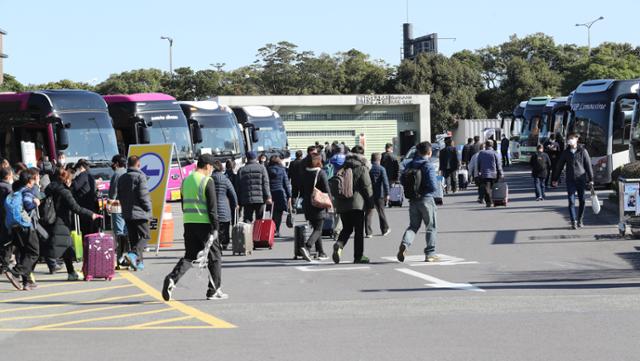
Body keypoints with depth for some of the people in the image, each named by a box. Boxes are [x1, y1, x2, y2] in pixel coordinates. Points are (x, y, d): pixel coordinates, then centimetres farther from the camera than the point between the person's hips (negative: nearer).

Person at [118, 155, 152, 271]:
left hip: (126, 213, 7)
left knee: (133, 238, 12)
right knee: (145, 236, -3)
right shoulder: (140, 176, -10)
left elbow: (119, 195, 14)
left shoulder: (122, 178, 12)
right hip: (139, 212, -7)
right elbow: (143, 195, -14)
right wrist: (148, 209, -7)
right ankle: (133, 254, -25)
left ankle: (139, 262, 12)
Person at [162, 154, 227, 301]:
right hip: (204, 223, -6)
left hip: (188, 223, 6)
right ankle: (214, 290, 10)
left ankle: (172, 279, -14)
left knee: (190, 256, 10)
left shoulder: (186, 181, 12)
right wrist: (215, 227, -10)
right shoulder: (207, 181, -10)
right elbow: (212, 206, -13)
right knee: (215, 256, 8)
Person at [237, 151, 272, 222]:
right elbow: (265, 184, -4)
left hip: (247, 200, 1)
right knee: (259, 220, 6)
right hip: (260, 199, -1)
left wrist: (239, 201, 10)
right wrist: (268, 197, -5)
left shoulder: (241, 170, 7)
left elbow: (238, 187, 6)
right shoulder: (262, 168, 3)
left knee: (247, 219, 1)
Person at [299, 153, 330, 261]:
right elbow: (326, 190, -12)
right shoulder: (321, 173, -12)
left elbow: (301, 189, 10)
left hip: (307, 205, 6)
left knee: (316, 228, 17)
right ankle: (306, 247, -26)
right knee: (318, 229, -4)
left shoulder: (304, 173, 4)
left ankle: (321, 252, 20)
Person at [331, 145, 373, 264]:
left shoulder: (342, 168, 9)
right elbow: (367, 187, -8)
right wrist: (370, 204, 0)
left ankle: (339, 244, -14)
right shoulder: (362, 168, -6)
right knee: (359, 230, 3)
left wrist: (337, 200, 20)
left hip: (342, 204, 5)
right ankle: (358, 256, 4)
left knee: (346, 228, 14)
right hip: (357, 203, -5)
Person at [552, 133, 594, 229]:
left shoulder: (583, 151, 1)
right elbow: (559, 166, 13)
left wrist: (591, 179, -1)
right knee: (571, 201, -7)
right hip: (570, 180, 1)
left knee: (582, 201, 5)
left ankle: (579, 220, 20)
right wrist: (555, 179, 13)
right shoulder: (565, 153, 7)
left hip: (581, 179, -1)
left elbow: (588, 166, 3)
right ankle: (573, 222, -8)